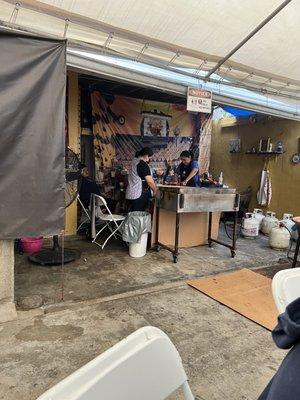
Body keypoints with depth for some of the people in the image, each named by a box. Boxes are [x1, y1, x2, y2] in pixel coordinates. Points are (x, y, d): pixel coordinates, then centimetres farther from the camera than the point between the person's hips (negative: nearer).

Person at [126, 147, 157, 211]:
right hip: (139, 194, -9)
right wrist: (155, 190, -2)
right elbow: (149, 181, -20)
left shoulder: (135, 161, 12)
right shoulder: (143, 164, -17)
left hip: (132, 193, 9)